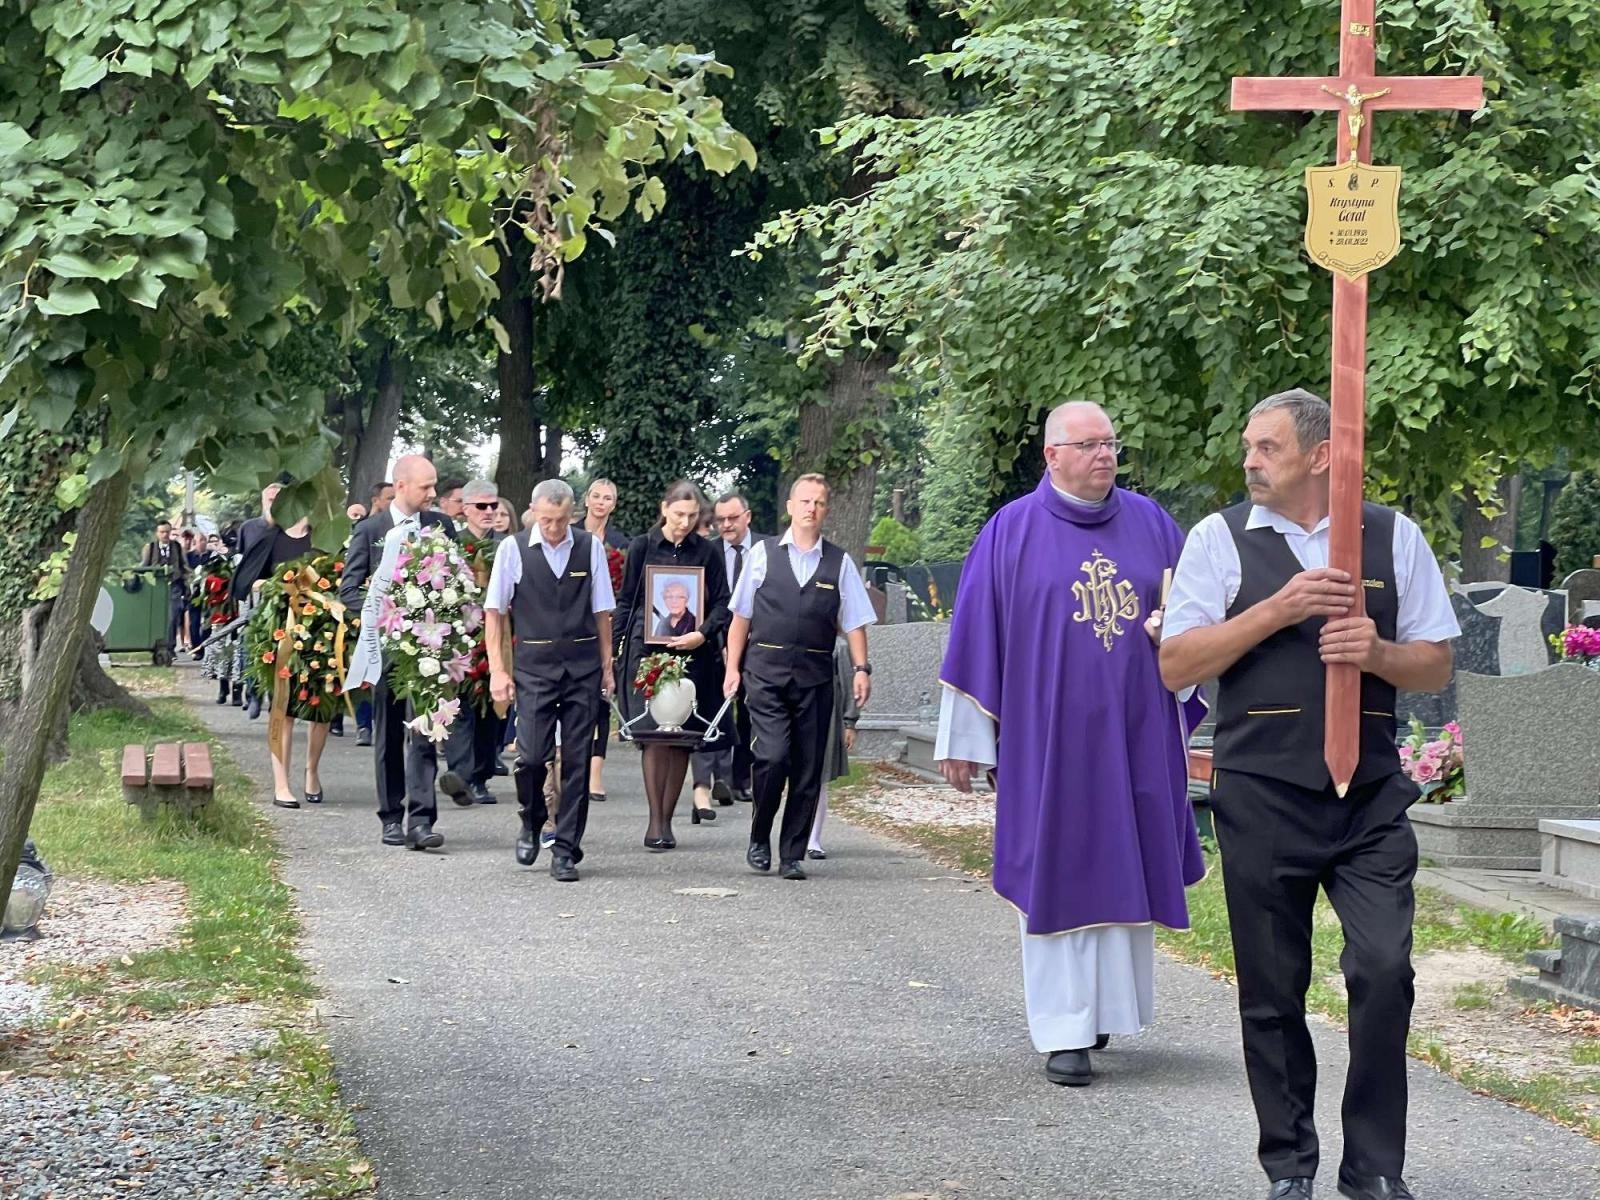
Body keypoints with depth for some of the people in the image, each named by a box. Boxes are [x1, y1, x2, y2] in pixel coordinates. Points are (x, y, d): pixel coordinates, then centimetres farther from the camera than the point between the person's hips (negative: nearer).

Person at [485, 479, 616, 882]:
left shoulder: (590, 547, 1)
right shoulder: (513, 549, -2)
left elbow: (602, 612, 7)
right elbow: (495, 611, 2)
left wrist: (606, 666, 6)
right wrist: (497, 669, -2)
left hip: (583, 666, 1)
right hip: (533, 666, -1)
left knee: (576, 761, 2)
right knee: (531, 756, -10)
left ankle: (565, 851, 9)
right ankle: (531, 823, 20)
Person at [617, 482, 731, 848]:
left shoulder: (707, 552, 7)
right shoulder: (642, 547, 5)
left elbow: (722, 603, 5)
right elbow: (627, 601, 8)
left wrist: (703, 634, -12)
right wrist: (619, 647, 1)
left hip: (692, 651, 2)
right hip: (647, 649, -1)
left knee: (682, 737, 1)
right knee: (655, 735, -8)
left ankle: (666, 819, 9)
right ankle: (655, 821, -5)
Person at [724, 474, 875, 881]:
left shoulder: (840, 563, 8)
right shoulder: (763, 556, 6)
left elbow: (853, 622, 8)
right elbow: (741, 617, 9)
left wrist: (861, 669, -3)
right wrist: (733, 667, 4)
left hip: (815, 676, 2)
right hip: (766, 674, -2)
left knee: (808, 769, 3)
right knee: (773, 756, -15)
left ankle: (792, 855, 13)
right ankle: (759, 839, 7)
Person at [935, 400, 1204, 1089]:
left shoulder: (1150, 524, 9)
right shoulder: (1012, 532, 1)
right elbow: (976, 636, 2)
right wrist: (964, 739, 0)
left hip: (1135, 734, 3)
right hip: (1048, 736, -3)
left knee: (1126, 869, 7)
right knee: (1058, 875, -2)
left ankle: (1108, 1001, 25)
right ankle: (1066, 1033, 1)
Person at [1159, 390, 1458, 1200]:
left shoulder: (1394, 536, 7)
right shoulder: (1220, 539, 4)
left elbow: (1437, 666, 10)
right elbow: (1176, 665, -3)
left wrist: (1377, 652, -12)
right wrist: (1279, 609, -13)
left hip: (1370, 796, 0)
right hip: (1261, 795, 0)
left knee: (1384, 970, -11)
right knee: (1272, 989, 6)